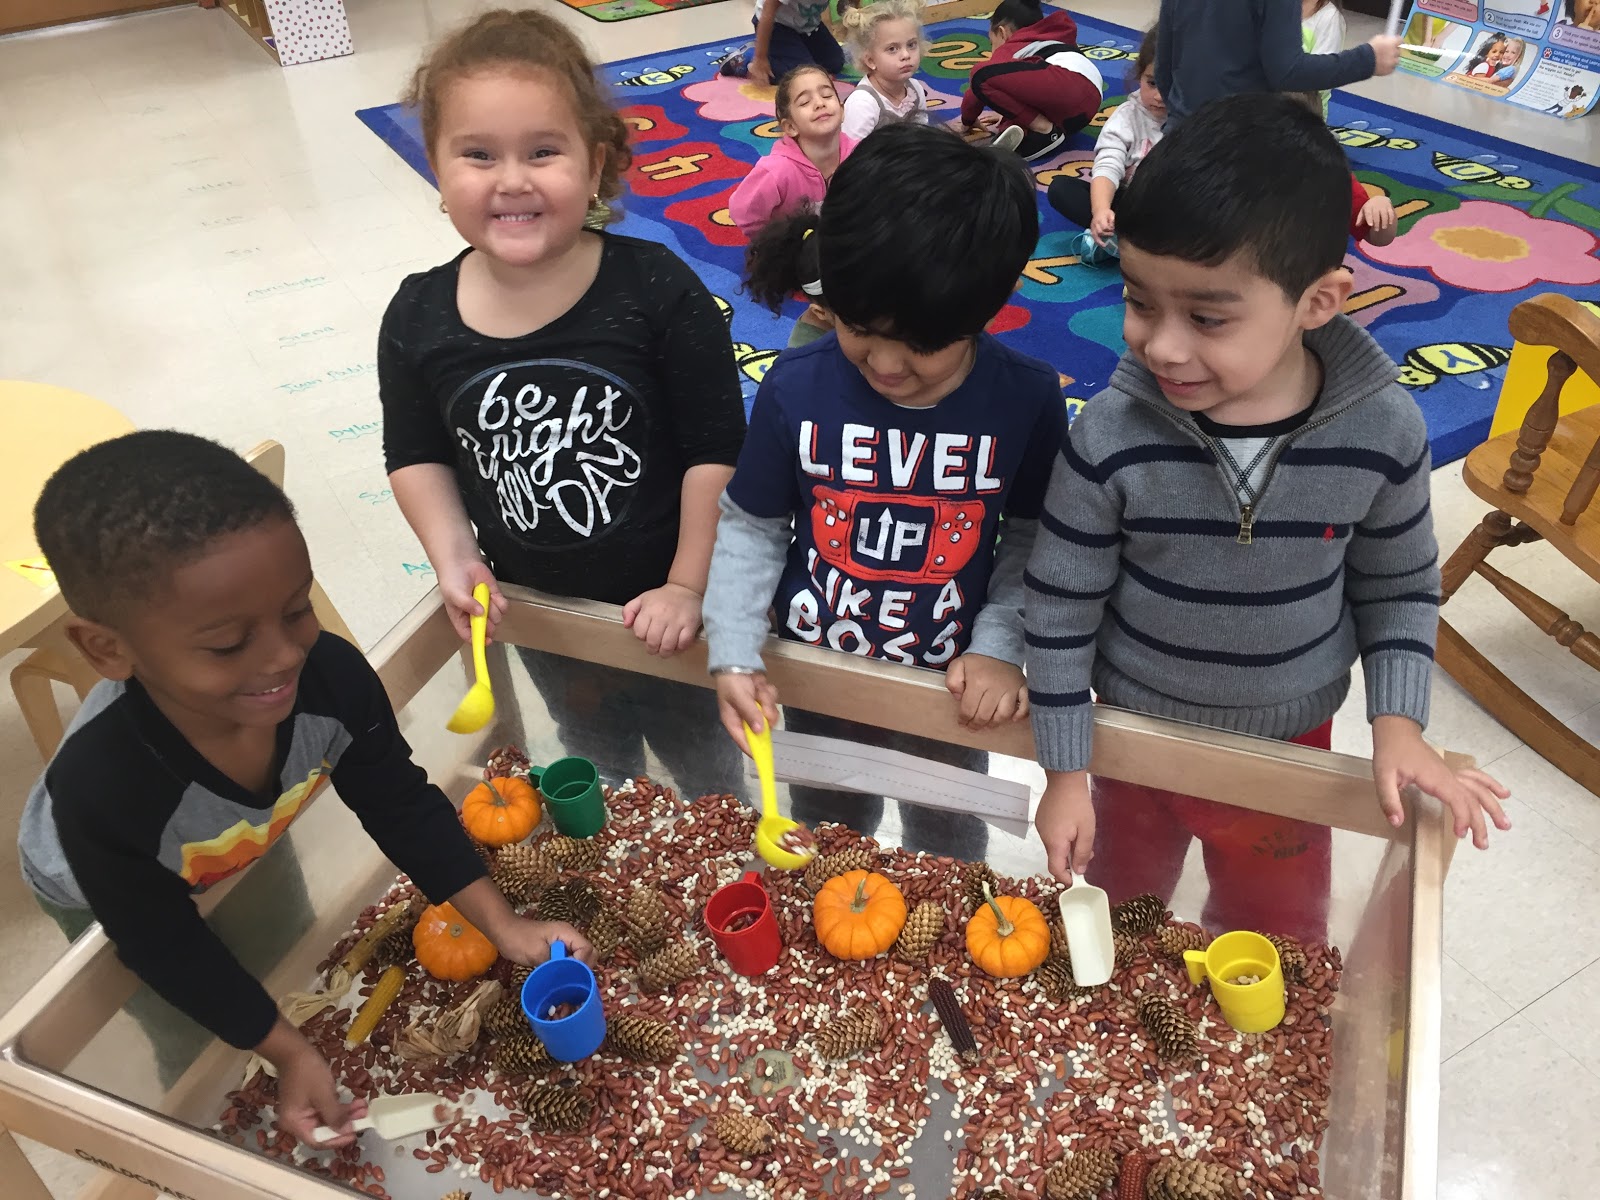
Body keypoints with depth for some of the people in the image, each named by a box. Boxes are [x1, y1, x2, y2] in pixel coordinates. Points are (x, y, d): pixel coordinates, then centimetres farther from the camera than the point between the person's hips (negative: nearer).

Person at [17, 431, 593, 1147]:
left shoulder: (332, 679, -39)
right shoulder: (100, 791, -47)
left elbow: (401, 807, -21)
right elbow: (165, 947, -29)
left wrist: (504, 927, -24)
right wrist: (291, 1055, -24)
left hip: (245, 852, 3)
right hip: (99, 895, -2)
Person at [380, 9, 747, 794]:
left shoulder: (656, 291, -24)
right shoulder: (418, 318, -13)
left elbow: (716, 451, -18)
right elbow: (417, 455, 3)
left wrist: (689, 586, -16)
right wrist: (453, 555, -11)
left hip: (663, 605, -3)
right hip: (534, 610, 4)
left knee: (704, 763, 24)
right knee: (596, 768, 32)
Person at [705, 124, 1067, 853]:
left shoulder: (1028, 402, -18)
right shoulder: (795, 389, -17)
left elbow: (1032, 542, -6)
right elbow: (750, 528, -7)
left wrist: (999, 645, -19)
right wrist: (733, 655, -16)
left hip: (950, 686, 0)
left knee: (948, 847, 26)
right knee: (823, 841, 27)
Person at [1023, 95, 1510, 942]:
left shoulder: (1383, 430, -21)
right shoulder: (1111, 436, -27)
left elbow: (1399, 587, -2)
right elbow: (1060, 606, -15)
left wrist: (1398, 722, -12)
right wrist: (1065, 771, -10)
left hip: (1290, 745, 1)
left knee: (1275, 943, 26)